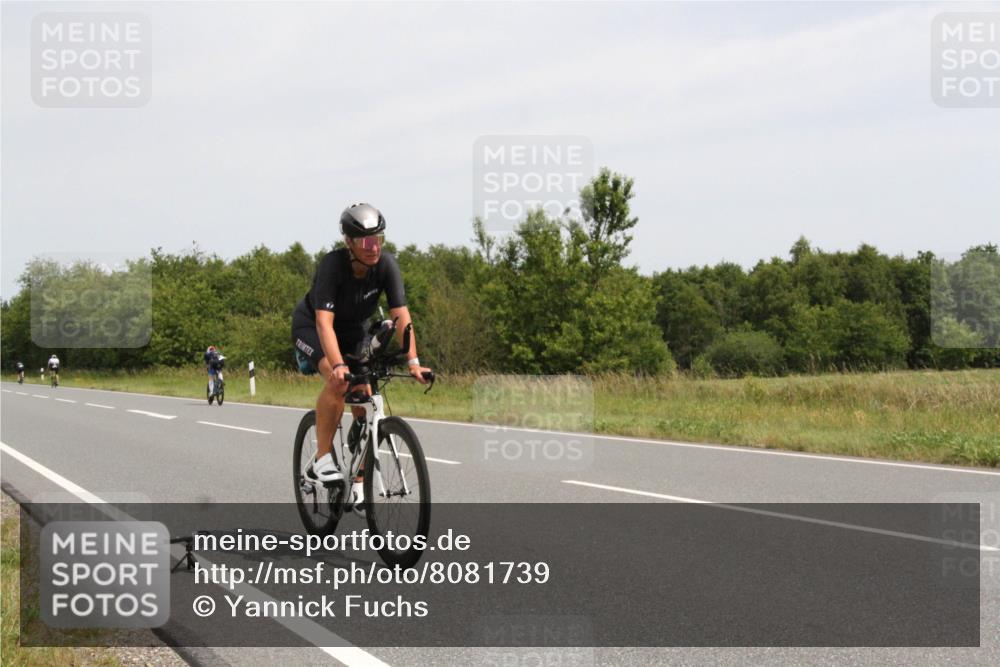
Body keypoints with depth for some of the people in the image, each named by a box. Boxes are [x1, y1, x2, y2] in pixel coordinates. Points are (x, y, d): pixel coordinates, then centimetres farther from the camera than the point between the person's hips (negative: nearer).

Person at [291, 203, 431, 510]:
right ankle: (323, 458, -17)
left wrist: (413, 361, -37)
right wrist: (338, 365, -55)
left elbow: (401, 316, -25)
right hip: (311, 326, -4)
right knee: (338, 381, -32)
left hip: (354, 329, 4)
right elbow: (324, 322, -42)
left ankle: (359, 484, 6)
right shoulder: (332, 264, -34)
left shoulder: (386, 264, -23)